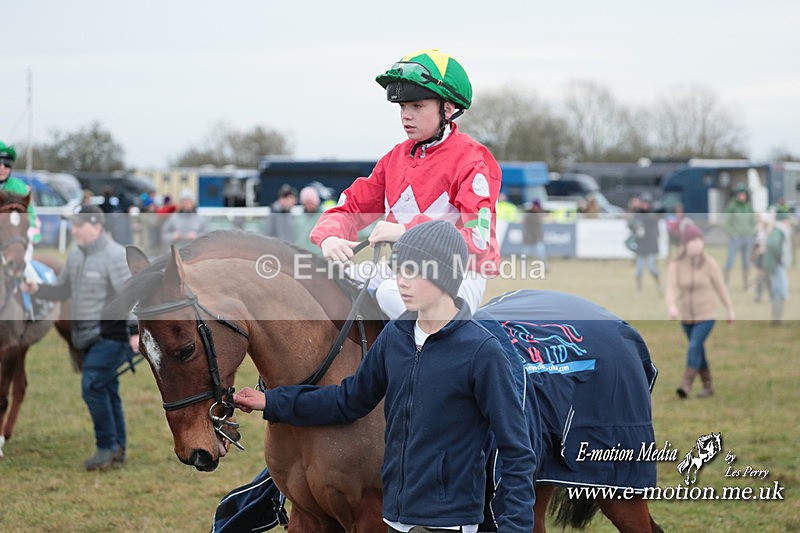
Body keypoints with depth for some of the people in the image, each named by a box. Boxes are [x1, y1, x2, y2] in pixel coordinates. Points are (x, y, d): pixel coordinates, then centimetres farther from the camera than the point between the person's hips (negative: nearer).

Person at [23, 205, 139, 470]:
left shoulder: (115, 256, -16)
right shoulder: (76, 256, 11)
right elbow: (63, 290, 21)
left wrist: (135, 331, -30)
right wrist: (37, 289, 3)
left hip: (111, 334, -9)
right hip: (88, 336, 9)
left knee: (93, 386, -16)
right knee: (106, 390, 13)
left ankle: (107, 446, -8)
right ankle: (117, 449, 21)